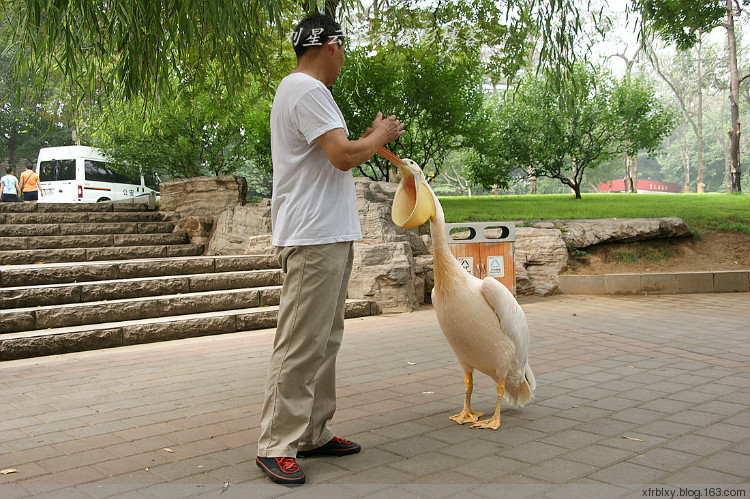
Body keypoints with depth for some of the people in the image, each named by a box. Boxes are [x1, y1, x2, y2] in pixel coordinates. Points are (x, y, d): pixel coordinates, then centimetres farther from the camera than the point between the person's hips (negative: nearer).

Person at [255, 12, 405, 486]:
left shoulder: (303, 89, 22)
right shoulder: (306, 89, -12)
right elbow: (343, 155, -20)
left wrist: (371, 137, 22)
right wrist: (380, 135, -3)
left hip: (331, 237, 11)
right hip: (313, 238, -11)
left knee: (324, 341, 13)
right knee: (301, 344, -8)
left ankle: (313, 434, 21)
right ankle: (276, 446, -1)